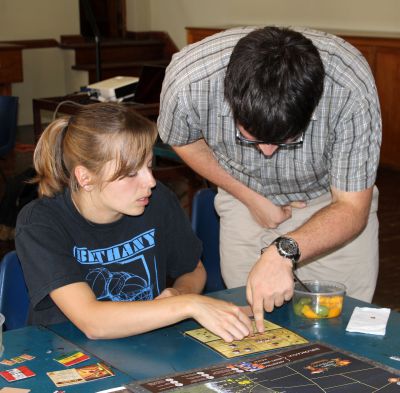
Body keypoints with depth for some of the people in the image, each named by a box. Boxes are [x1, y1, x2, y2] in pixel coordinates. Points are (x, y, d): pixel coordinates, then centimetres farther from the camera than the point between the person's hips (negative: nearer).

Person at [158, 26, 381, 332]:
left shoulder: (351, 89, -36)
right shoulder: (188, 80, -32)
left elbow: (351, 208, -27)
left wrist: (284, 251, -43)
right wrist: (249, 197, -14)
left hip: (332, 203, -1)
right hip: (248, 199, 1)